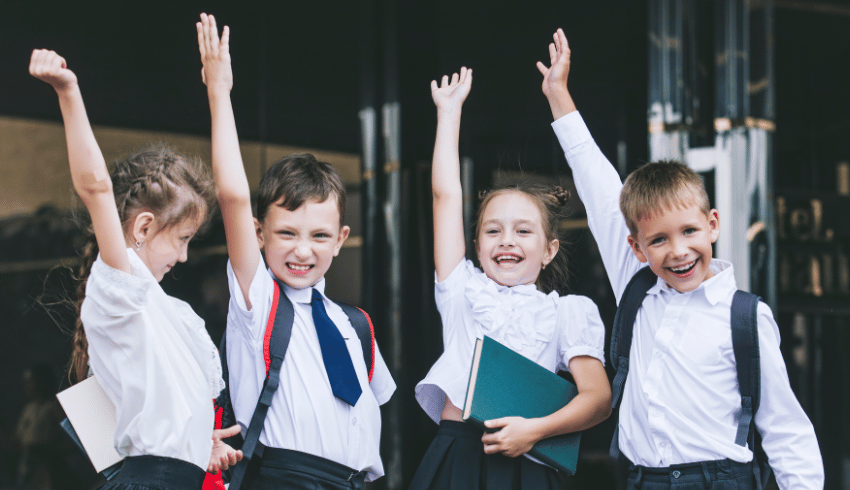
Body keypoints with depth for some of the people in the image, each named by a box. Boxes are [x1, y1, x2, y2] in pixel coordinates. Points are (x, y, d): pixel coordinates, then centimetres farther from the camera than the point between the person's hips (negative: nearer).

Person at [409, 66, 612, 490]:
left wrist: (536, 429, -15)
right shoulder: (464, 291, 16)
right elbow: (446, 194, 16)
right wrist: (449, 109, 21)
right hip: (453, 456, 2)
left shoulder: (566, 311, 10)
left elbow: (598, 397, 0)